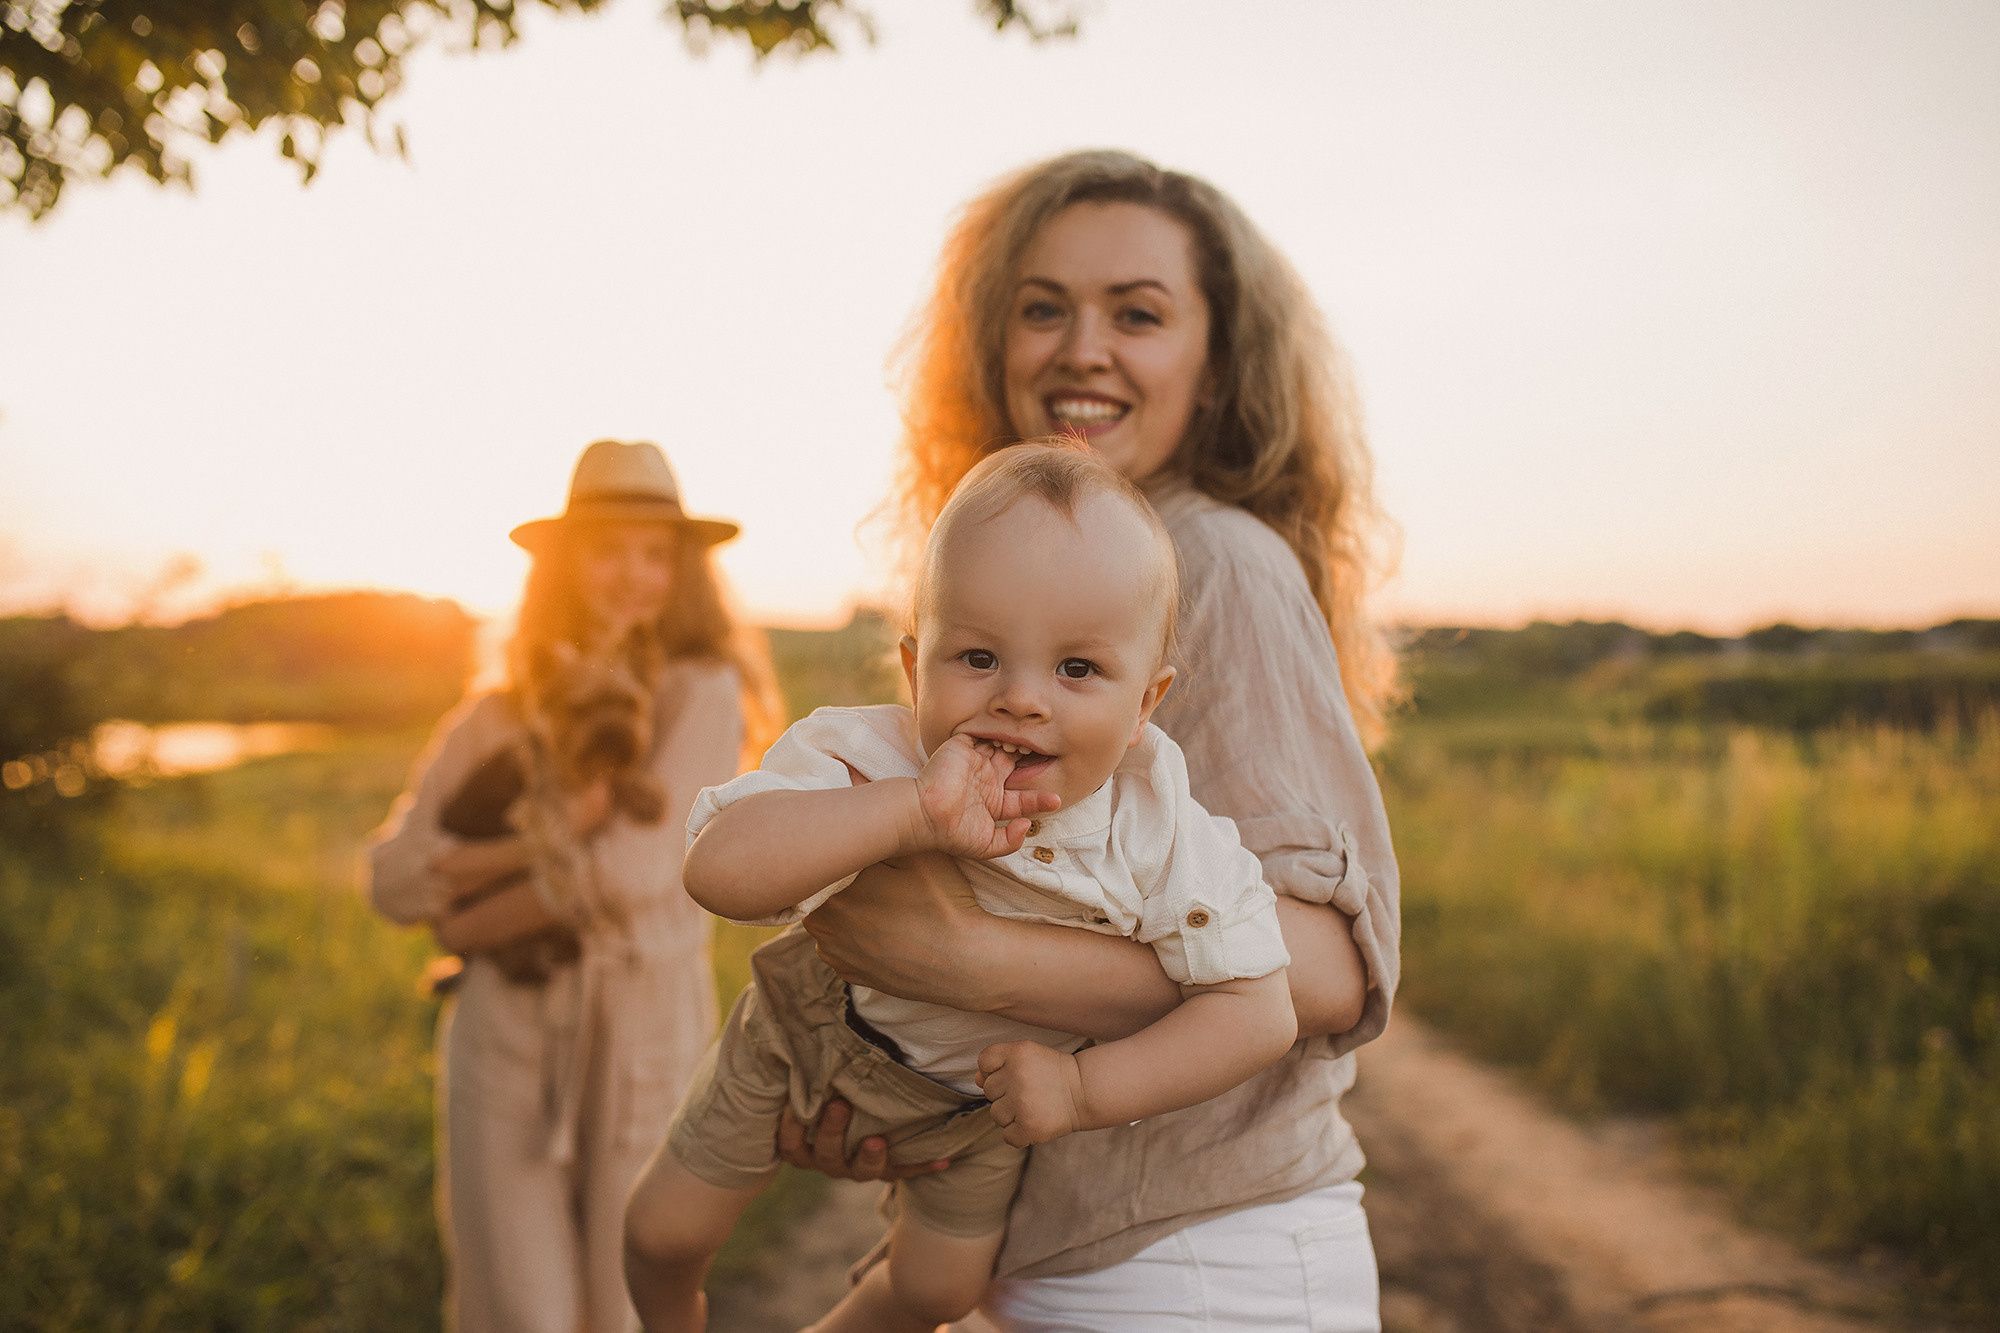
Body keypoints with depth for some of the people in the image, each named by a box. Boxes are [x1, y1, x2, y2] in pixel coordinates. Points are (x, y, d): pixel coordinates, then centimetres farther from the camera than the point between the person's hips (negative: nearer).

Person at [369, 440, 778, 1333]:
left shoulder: (703, 694, -4)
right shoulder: (498, 718, 5)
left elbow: (641, 869, -15)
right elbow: (391, 874, -3)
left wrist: (468, 921, -5)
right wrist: (544, 840, -15)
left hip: (647, 1039, -2)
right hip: (505, 1039, 2)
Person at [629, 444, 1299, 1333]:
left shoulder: (1162, 835, -32)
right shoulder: (865, 760, -37)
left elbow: (1259, 1010, -26)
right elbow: (718, 868, -53)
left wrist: (1088, 1090, -34)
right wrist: (914, 810, -61)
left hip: (979, 1104, 2)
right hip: (808, 1038, -1)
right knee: (668, 1233, 12)